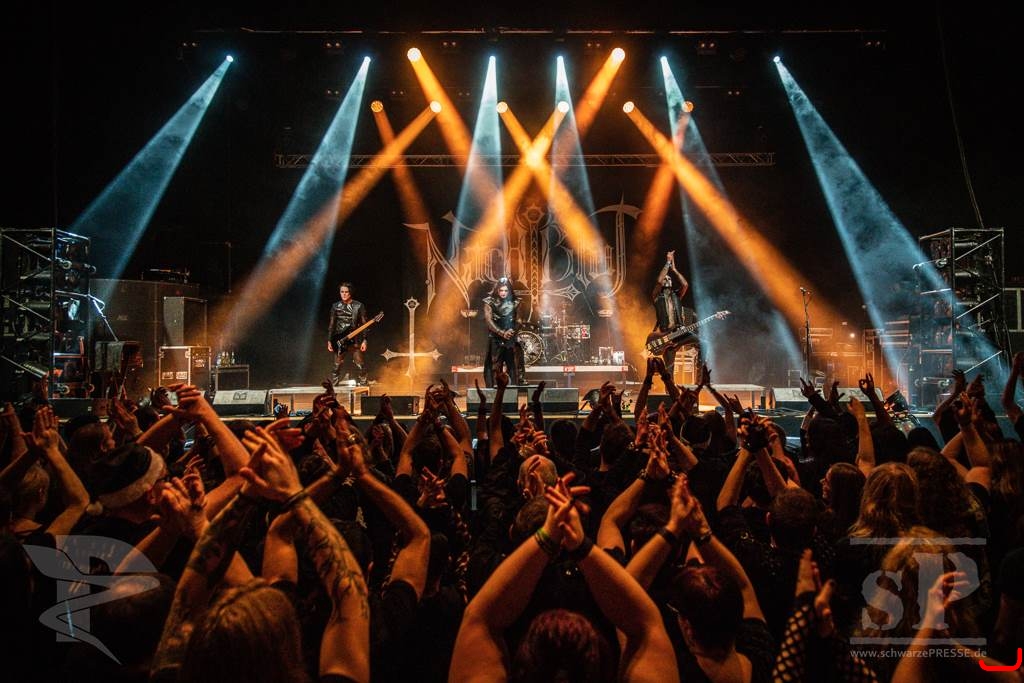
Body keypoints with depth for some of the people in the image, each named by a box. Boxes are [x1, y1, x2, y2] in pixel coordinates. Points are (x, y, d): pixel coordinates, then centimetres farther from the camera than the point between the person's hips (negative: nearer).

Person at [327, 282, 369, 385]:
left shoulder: (359, 306, -2)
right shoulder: (335, 306, 5)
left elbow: (364, 324, -1)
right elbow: (331, 325, 10)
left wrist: (364, 340, -7)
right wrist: (329, 341, 5)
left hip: (355, 340, -2)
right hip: (340, 340, 2)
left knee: (359, 366, -3)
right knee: (337, 367, 4)